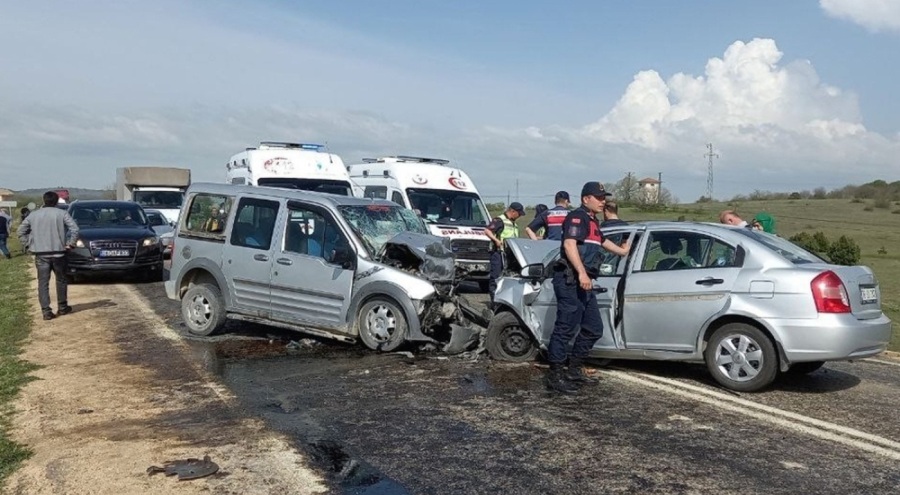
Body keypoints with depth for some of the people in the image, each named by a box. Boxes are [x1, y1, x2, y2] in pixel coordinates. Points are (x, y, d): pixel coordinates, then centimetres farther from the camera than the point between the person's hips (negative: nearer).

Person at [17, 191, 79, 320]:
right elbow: (74, 228, -12)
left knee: (43, 283, 3)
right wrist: (70, 243, -4)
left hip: (41, 254, 1)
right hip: (58, 253, -1)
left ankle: (46, 311, -2)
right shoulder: (62, 213, -2)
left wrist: (29, 244, 12)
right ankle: (62, 307, 21)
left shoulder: (34, 214, 6)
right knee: (61, 280, 14)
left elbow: (20, 231, 9)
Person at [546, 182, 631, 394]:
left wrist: (621, 251, 63)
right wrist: (581, 273, -32)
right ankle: (555, 376, -5)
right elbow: (569, 245, -22)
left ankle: (574, 370, 24)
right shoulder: (577, 217, -7)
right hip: (570, 280, -10)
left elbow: (601, 240, 46)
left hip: (584, 283, 10)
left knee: (593, 329, 15)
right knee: (565, 329, -10)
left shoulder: (593, 221, 25)